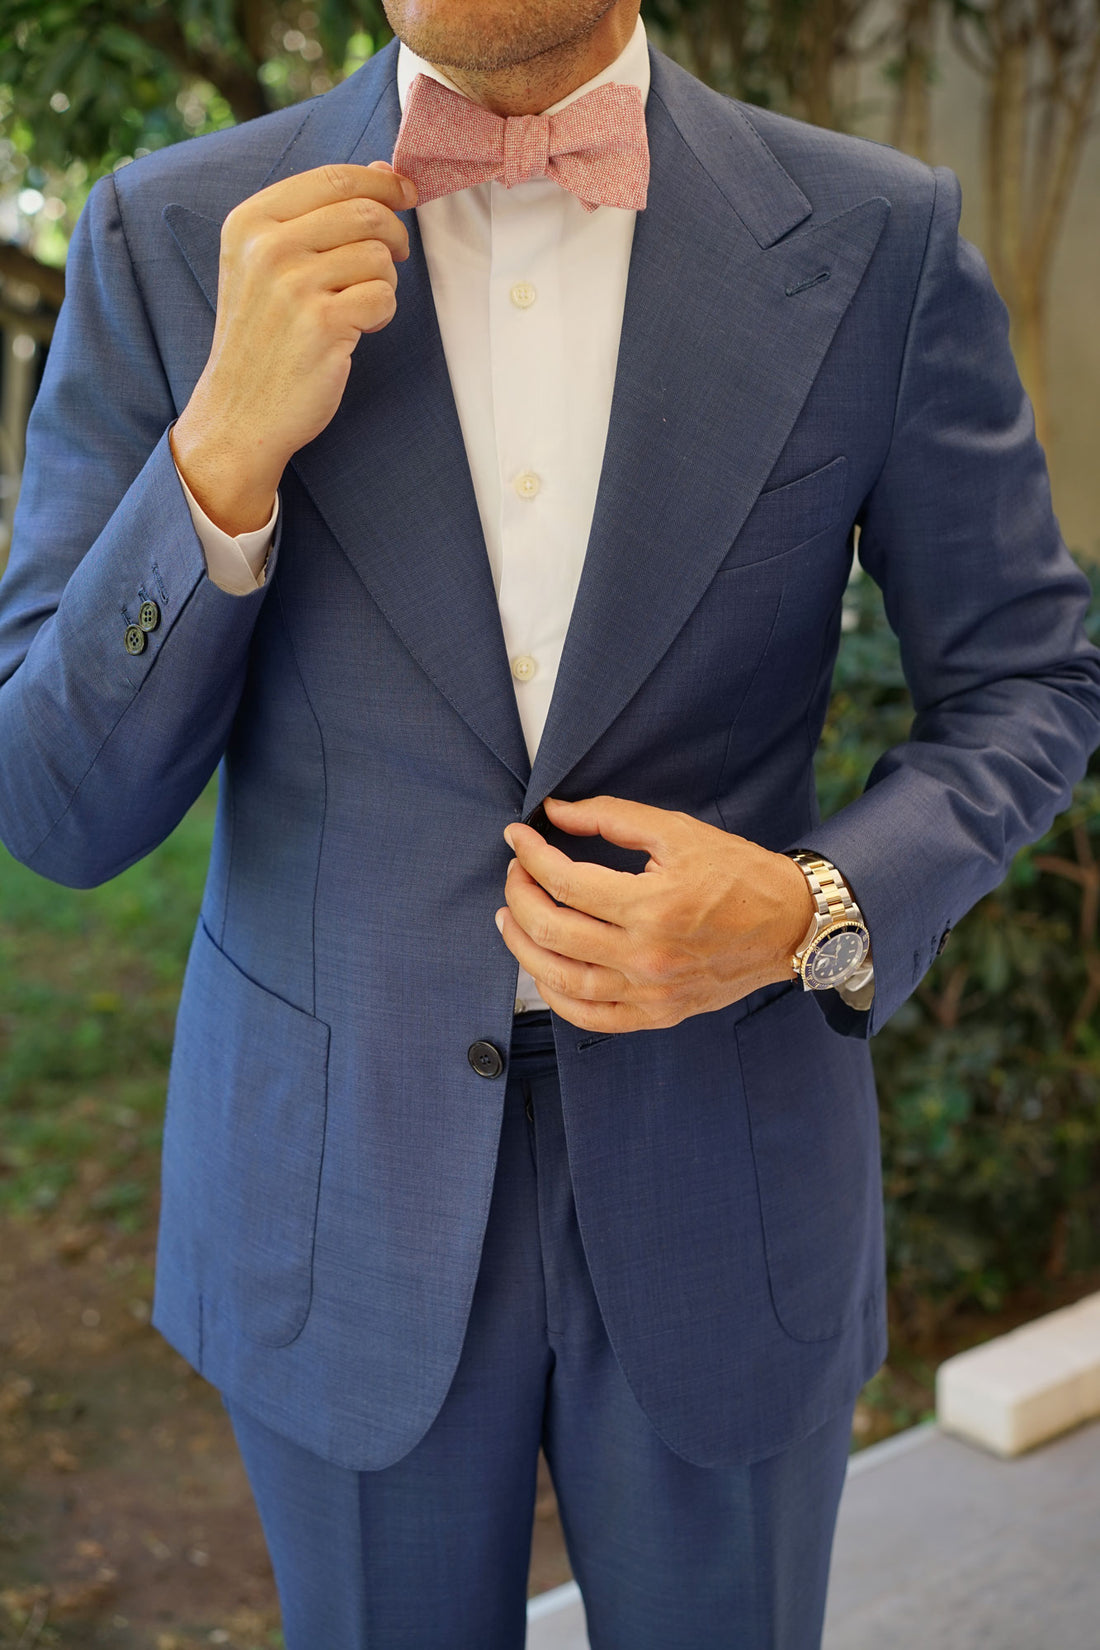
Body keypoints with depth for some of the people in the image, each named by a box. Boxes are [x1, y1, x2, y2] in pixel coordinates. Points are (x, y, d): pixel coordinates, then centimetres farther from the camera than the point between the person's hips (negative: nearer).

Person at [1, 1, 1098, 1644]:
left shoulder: (880, 243, -8)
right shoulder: (172, 241, -8)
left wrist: (817, 918, -18)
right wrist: (226, 446, -24)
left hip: (725, 1182, 0)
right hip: (341, 1185, 1)